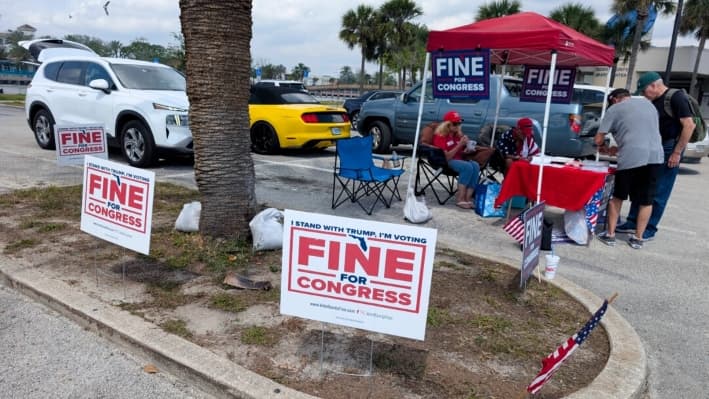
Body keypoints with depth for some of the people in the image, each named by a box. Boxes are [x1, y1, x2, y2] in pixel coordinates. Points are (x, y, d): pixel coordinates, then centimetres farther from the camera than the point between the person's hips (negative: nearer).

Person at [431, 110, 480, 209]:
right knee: (468, 167, -32)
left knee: (475, 166, -25)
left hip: (458, 160, 6)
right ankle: (460, 199, -30)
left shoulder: (458, 134, 14)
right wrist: (460, 144, -19)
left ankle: (468, 198, -30)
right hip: (445, 162, -6)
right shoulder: (440, 136, -6)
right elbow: (446, 157, -16)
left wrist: (468, 148, 0)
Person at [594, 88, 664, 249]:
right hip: (655, 156, 4)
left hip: (631, 158, -4)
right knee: (646, 200, 11)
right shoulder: (648, 104, 23)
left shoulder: (614, 109, 6)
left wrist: (603, 147, 26)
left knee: (618, 196, 13)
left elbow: (598, 140, 3)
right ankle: (638, 238, 16)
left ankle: (610, 234, 17)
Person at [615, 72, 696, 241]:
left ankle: (649, 230, 4)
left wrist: (677, 152, -20)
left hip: (669, 149, -8)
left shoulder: (676, 97, -12)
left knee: (659, 193, -2)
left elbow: (689, 125, -18)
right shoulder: (653, 102, 12)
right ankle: (633, 223, 16)